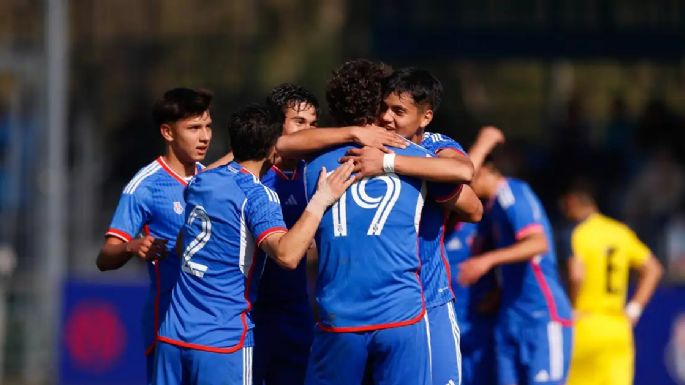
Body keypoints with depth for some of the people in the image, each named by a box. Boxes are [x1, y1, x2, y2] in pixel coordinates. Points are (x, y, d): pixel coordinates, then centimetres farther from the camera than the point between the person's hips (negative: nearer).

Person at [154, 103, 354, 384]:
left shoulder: (199, 184, 10)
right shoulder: (257, 196, -12)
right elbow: (286, 256, -28)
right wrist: (321, 200, -23)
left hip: (173, 332, 6)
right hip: (223, 340, -6)